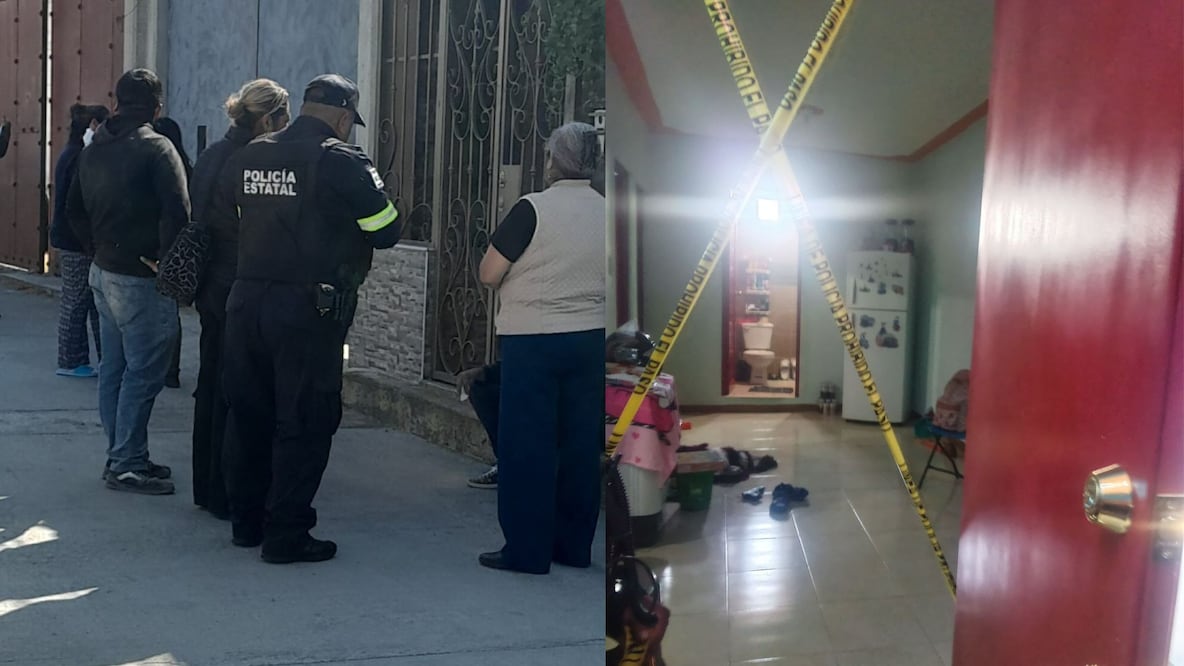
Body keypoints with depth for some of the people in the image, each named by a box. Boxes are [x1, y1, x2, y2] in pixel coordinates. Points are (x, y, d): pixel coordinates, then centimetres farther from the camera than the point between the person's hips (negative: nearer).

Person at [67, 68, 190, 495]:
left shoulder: (93, 150, 11)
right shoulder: (156, 148, -14)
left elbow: (74, 210, 18)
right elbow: (178, 212, -24)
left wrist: (99, 249, 18)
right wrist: (167, 261, -13)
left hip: (103, 272, 8)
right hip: (141, 280, -8)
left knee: (114, 368, 13)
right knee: (144, 371, -2)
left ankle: (119, 457, 22)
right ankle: (128, 464, 1)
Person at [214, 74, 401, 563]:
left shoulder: (249, 156, 8)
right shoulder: (342, 161, -10)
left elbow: (222, 214, 18)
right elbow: (386, 230, -8)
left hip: (246, 301, 6)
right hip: (308, 310, -6)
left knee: (248, 414, 16)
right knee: (304, 423, 2)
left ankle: (246, 521, 26)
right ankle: (286, 535, 5)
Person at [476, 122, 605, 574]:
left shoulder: (533, 209, -13)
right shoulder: (607, 213, 3)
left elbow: (489, 274, -9)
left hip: (534, 341, -5)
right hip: (590, 339, 5)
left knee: (527, 445, 2)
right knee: (581, 444, 11)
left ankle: (527, 550, 5)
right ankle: (574, 545, 19)